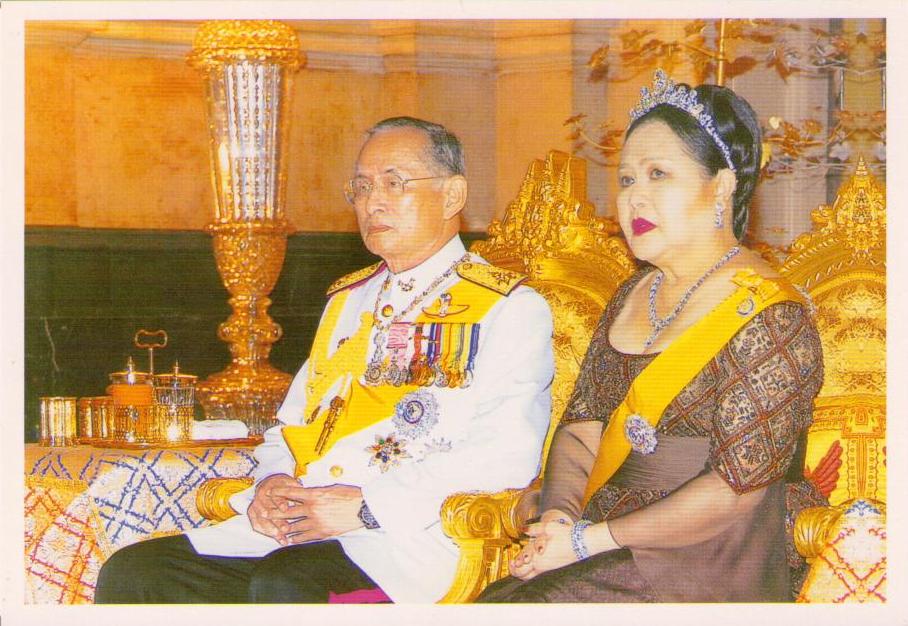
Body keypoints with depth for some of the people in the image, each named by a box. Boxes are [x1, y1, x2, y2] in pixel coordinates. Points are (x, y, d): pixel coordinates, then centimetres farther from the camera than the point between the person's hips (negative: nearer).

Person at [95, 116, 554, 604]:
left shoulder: (512, 309, 2)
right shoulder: (347, 299, 26)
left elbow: (509, 453, -13)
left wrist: (367, 506, -18)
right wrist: (273, 482, 2)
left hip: (408, 537, -6)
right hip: (292, 526, 7)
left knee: (286, 586, -36)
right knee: (130, 573, -13)